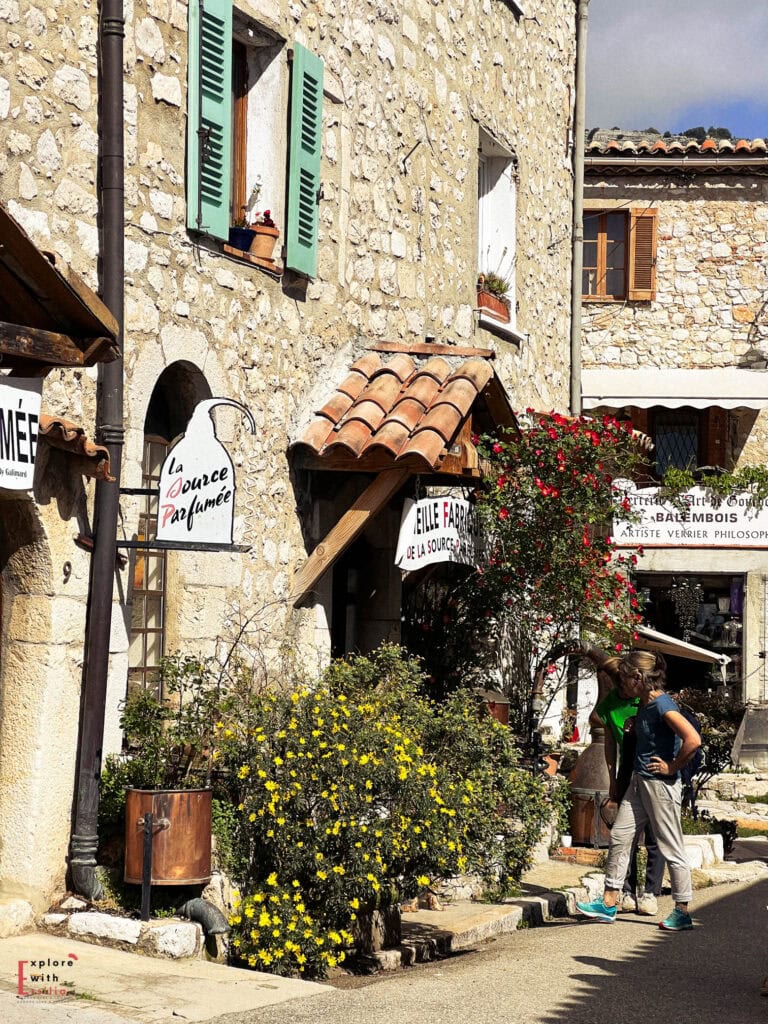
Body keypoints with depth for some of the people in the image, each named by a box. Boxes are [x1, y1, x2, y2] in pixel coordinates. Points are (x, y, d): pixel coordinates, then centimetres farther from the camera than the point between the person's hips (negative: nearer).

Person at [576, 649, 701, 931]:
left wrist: (671, 768, -19)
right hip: (639, 781, 10)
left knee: (671, 848, -1)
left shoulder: (662, 705, -19)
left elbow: (693, 740, -29)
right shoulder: (643, 704, 8)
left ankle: (682, 912, 8)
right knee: (619, 836, 9)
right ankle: (608, 904, 14)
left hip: (661, 785, -10)